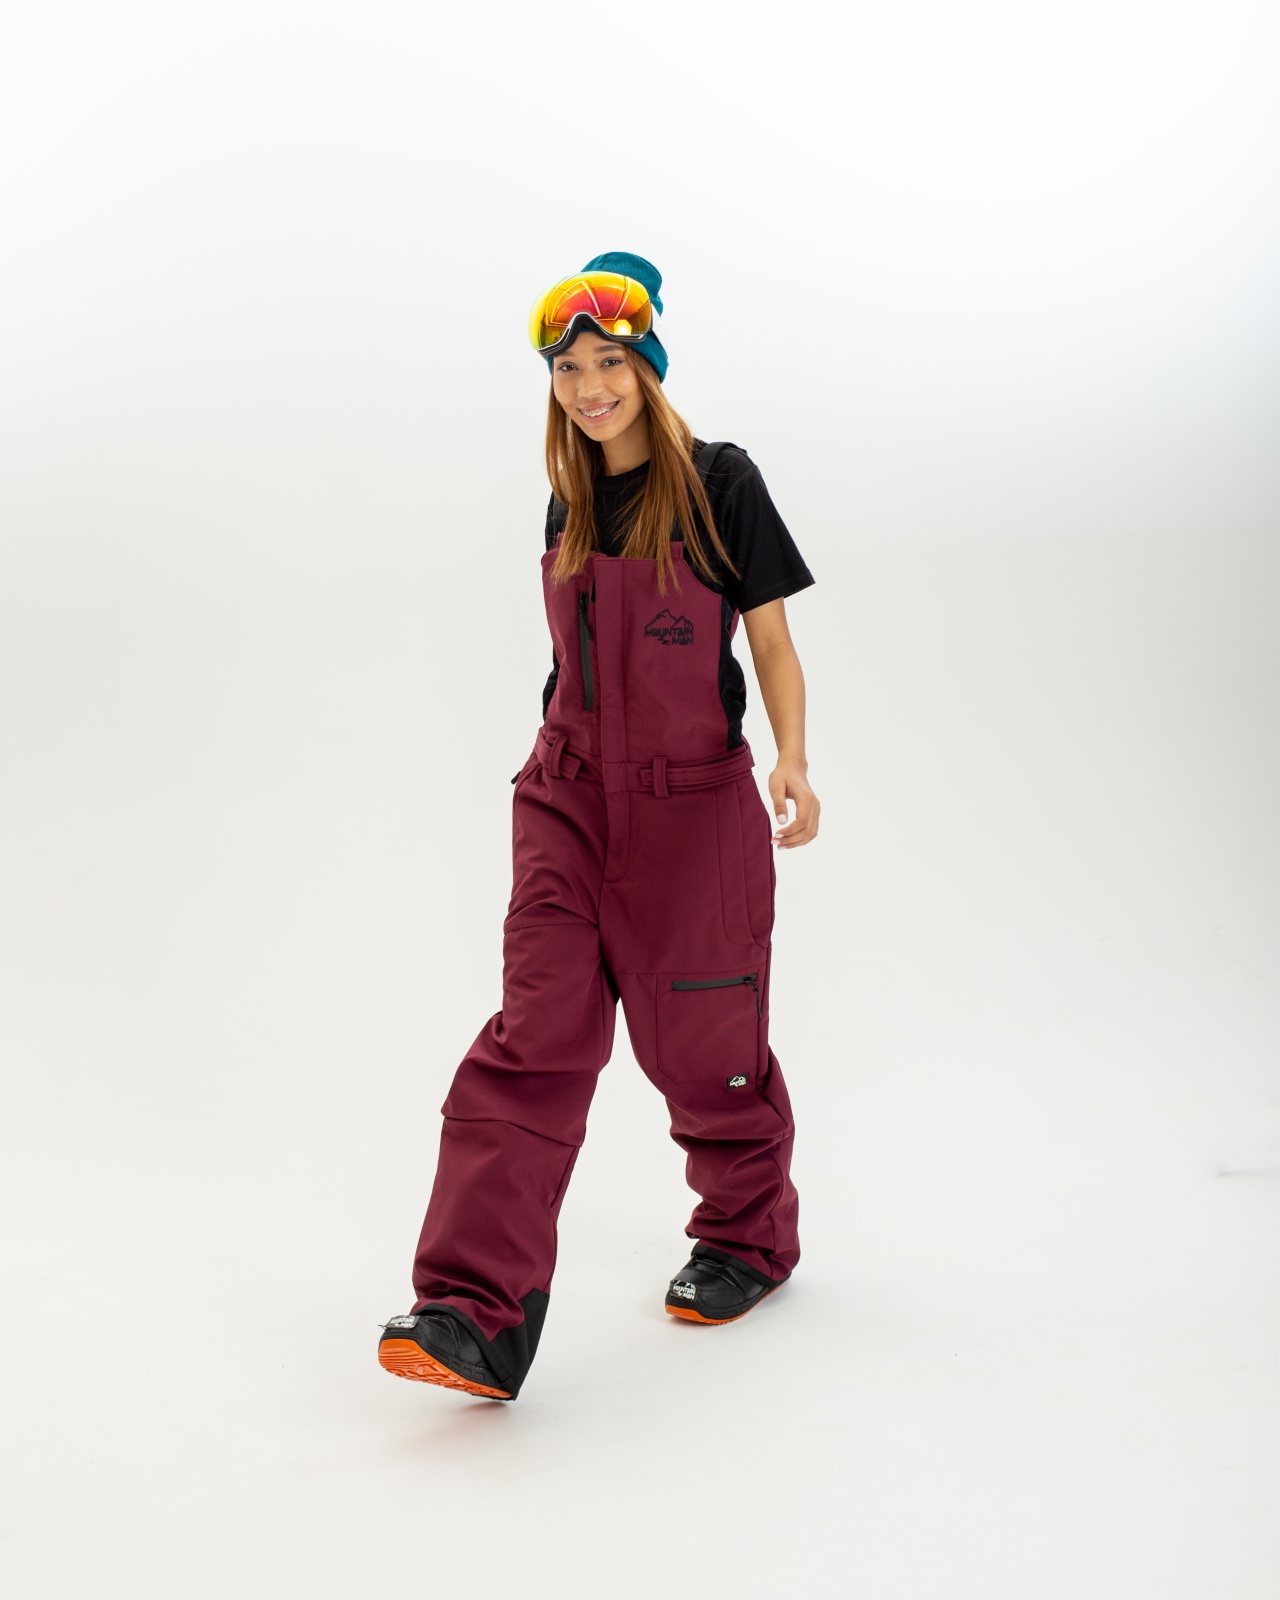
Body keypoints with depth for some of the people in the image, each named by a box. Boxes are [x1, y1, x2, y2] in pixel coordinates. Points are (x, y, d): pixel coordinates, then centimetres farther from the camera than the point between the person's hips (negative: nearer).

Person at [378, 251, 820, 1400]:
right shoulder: (571, 506, 11)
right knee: (536, 1034, -9)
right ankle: (480, 1315, -15)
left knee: (700, 1043, 7)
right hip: (569, 797, 4)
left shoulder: (720, 483, -5)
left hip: (694, 804, -4)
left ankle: (750, 1240, 33)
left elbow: (772, 642, -5)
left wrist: (793, 760, -20)